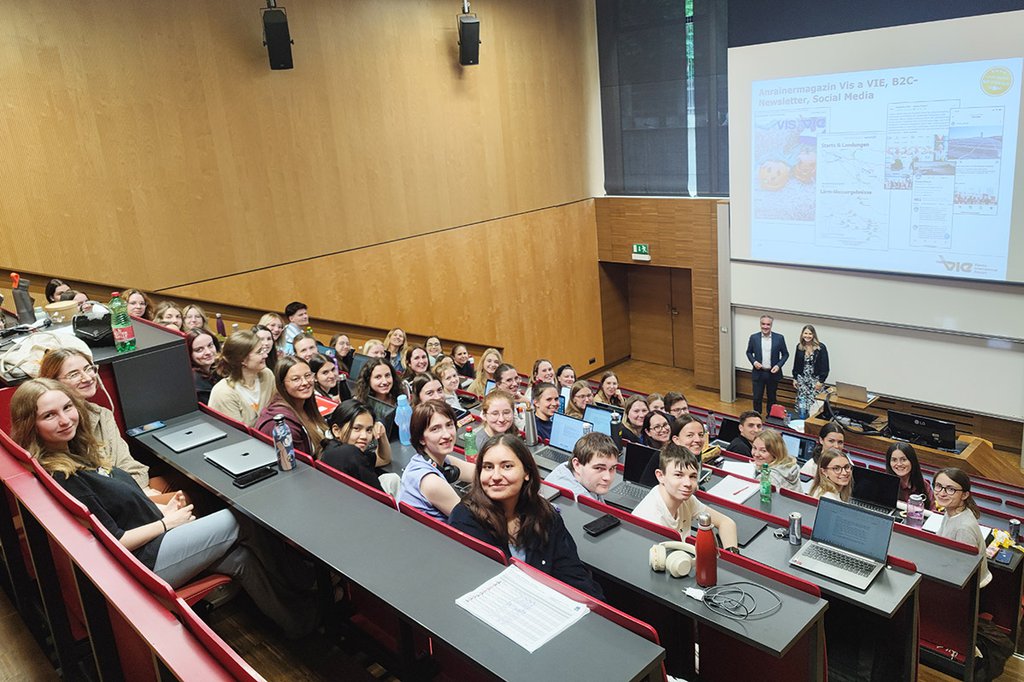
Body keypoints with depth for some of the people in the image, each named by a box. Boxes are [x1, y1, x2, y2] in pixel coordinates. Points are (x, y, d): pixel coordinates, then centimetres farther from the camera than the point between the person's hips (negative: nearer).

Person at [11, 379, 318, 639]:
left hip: (154, 540, 8)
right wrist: (166, 522, -10)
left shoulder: (77, 452, 8)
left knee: (242, 557, -5)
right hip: (141, 563, -8)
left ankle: (299, 624, 3)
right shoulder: (58, 479, -21)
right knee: (239, 520, -6)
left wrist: (163, 509, 4)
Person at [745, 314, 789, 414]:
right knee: (757, 398, 5)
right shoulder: (754, 337, -4)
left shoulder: (779, 338, -6)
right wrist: (753, 362, -11)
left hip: (773, 373, 0)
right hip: (758, 373, 0)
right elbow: (749, 352, 8)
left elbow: (785, 354, 2)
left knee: (772, 398, 13)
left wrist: (778, 365, -12)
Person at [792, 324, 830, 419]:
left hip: (815, 380, -4)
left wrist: (821, 381, -9)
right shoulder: (799, 347, 4)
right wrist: (794, 378, 10)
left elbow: (825, 366, -6)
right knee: (801, 402, 3)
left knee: (812, 404, -9)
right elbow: (796, 364, 12)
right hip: (802, 379, 4)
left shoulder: (821, 347, -8)